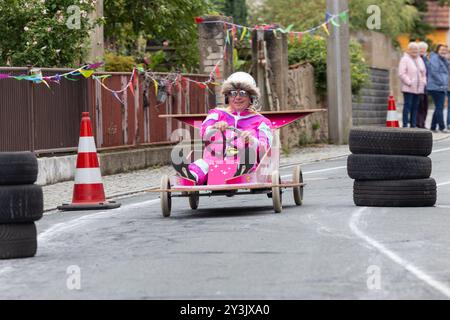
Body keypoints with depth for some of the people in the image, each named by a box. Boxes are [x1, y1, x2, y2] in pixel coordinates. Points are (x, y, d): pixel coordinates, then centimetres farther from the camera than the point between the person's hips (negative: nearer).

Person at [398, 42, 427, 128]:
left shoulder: (420, 60, 19)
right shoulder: (405, 59, -4)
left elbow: (424, 72, 24)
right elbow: (401, 73, -12)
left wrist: (424, 82, 9)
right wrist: (409, 82, -16)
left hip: (419, 88, 7)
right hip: (408, 88, -6)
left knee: (415, 107, 6)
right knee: (407, 106, -9)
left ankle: (413, 124, 10)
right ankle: (405, 125, -9)